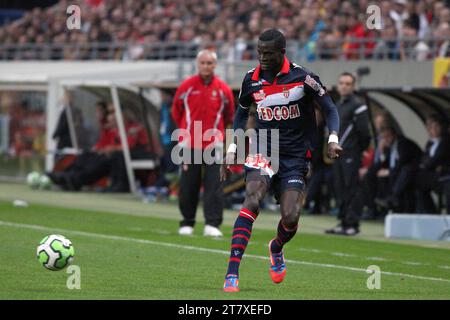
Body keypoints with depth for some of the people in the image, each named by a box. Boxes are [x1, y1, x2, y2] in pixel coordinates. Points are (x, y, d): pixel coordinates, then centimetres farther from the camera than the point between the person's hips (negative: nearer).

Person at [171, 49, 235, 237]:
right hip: (190, 144, 0)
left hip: (213, 144, 0)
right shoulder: (187, 86, 0)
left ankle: (212, 225, -9)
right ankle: (187, 223, 15)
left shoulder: (223, 90, 1)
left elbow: (228, 116, 14)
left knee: (214, 185, -8)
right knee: (188, 186, 4)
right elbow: (176, 112, 12)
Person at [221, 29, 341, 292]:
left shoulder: (302, 78, -10)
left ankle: (277, 248, 32)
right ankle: (232, 274, -29)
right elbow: (242, 113, 18)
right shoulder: (252, 79, 1)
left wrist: (333, 139, -17)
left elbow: (329, 108, -1)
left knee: (291, 218, -9)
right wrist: (232, 149, 12)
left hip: (295, 157, -1)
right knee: (252, 203, -24)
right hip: (263, 151, 1)